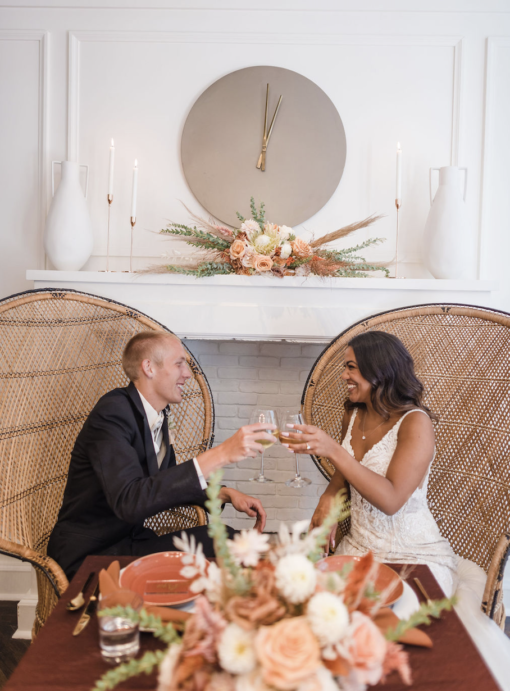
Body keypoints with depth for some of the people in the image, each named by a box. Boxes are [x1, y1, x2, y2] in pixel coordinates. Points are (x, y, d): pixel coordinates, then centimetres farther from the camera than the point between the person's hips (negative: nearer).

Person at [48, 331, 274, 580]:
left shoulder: (157, 414, 5)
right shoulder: (112, 413, -22)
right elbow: (128, 502, -36)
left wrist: (226, 494, 0)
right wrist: (220, 454, -40)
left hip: (130, 540, 8)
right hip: (90, 555, -8)